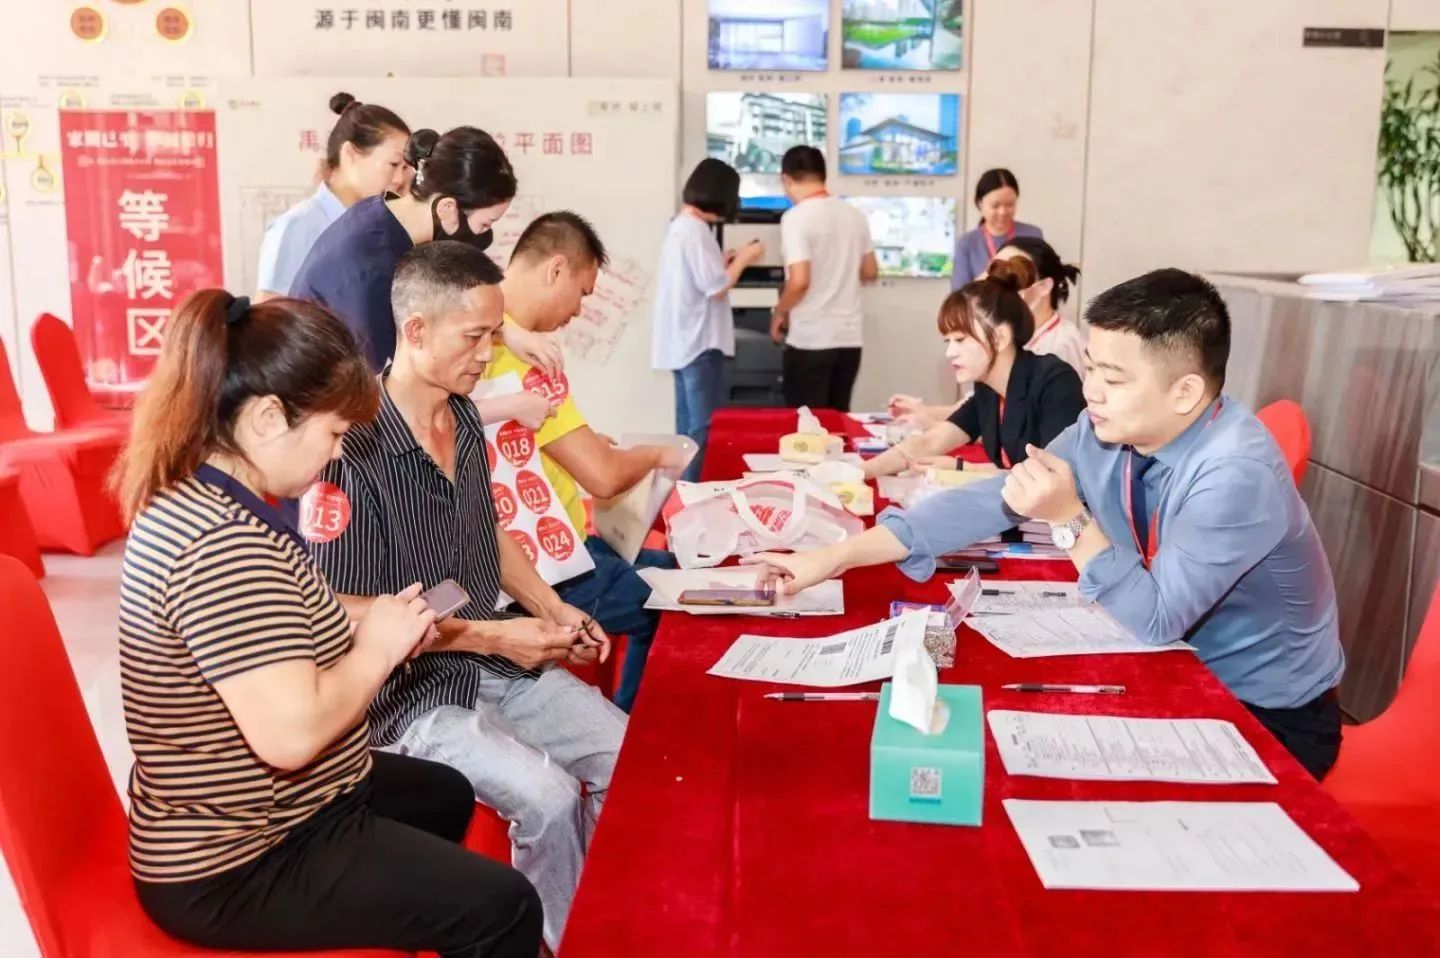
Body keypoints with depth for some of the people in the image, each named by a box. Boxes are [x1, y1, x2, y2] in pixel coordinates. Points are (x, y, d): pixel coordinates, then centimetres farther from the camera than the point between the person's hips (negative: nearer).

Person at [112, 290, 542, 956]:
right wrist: (377, 650, -19)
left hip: (239, 815, 11)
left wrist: (373, 628, 1)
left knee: (445, 795, 27)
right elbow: (292, 732, -36)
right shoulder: (225, 541, -30)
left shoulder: (191, 498, 3)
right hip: (234, 869, -10)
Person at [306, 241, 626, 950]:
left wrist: (551, 609, 3)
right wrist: (491, 636, -20)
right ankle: (560, 941, 5)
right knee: (549, 798, -23)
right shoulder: (355, 448, -23)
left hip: (495, 665, 8)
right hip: (410, 691, -7)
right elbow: (346, 614, -20)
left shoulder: (464, 416, 2)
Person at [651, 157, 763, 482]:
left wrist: (724, 260, 14)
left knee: (689, 426, 15)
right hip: (699, 344, -10)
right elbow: (717, 287, -19)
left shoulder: (678, 225, 12)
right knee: (704, 429, -3)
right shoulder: (696, 230, -18)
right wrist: (742, 260, -6)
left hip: (683, 342, 10)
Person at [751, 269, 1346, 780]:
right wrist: (834, 559, -15)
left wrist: (1070, 520, -37)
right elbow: (988, 501, -11)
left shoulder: (1237, 475, -31)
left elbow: (1156, 620, -28)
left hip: (1267, 719, -6)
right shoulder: (1107, 431, -10)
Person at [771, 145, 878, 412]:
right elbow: (870, 273, 16)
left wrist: (779, 313, -2)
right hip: (850, 336, 6)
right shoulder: (855, 215, 7)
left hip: (810, 340, -6)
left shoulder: (796, 217, -13)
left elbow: (799, 282, -20)